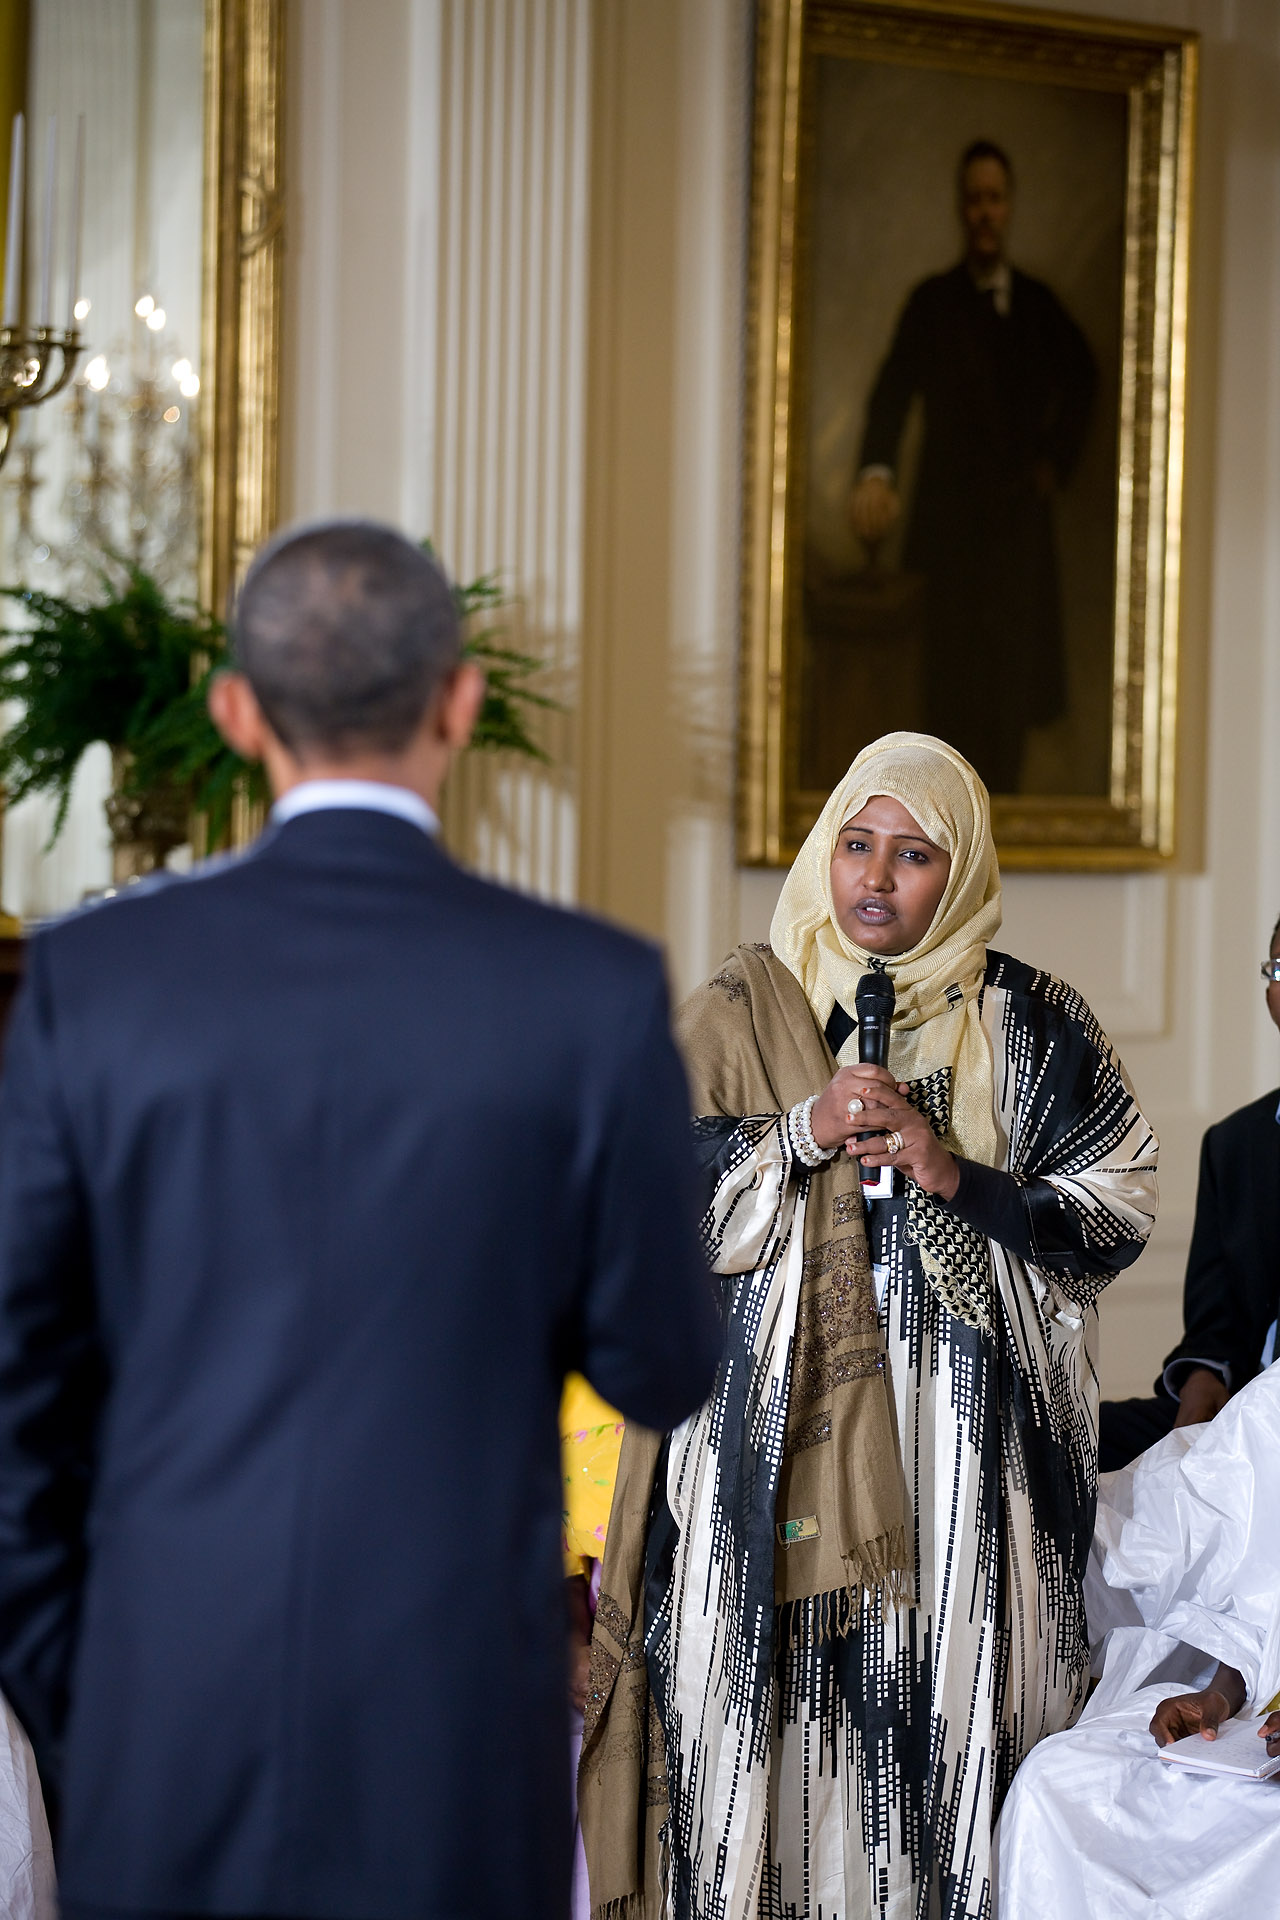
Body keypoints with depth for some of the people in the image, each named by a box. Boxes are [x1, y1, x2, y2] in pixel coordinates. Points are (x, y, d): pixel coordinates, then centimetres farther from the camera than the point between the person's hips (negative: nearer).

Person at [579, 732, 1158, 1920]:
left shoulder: (1030, 1028, 7)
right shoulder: (738, 1013, 8)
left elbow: (1117, 1213, 3)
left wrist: (957, 1180, -11)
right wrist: (802, 1135, -11)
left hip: (965, 1446, 0)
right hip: (777, 1437, 0)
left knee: (947, 1706, -2)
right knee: (774, 1707, -2)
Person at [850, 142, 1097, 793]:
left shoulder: (1038, 302, 13)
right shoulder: (932, 301, 3)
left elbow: (1080, 376, 29)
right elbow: (894, 388, -9)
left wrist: (1057, 457, 15)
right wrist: (876, 470, -27)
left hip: (1022, 517, 3)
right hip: (949, 516, -3)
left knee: (1014, 681, -1)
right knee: (952, 685, -7)